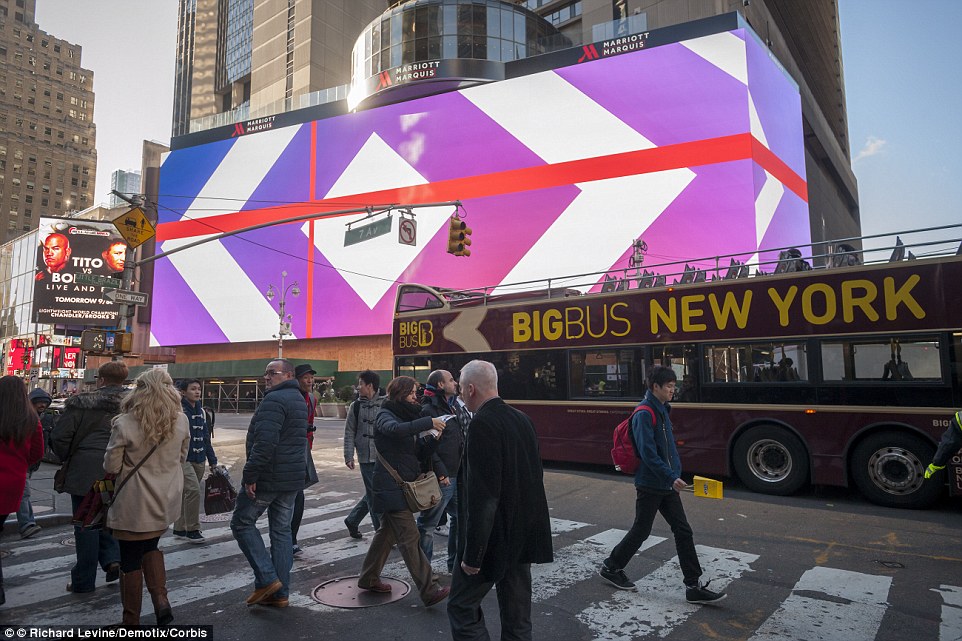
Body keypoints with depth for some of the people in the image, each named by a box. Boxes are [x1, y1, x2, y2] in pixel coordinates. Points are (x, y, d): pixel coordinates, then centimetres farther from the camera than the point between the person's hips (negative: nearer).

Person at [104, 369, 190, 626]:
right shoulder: (181, 421, -4)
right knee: (151, 547, 24)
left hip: (135, 503, -4)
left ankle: (131, 620, 22)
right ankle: (161, 599, 10)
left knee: (131, 560, 11)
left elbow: (111, 467, -8)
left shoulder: (125, 424, -17)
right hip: (167, 499, 4)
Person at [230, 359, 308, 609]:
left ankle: (267, 579, 4)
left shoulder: (274, 400, -16)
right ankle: (280, 593, 18)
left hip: (269, 476, -9)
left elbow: (264, 443, -26)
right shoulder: (299, 400, 15)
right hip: (292, 478, 9)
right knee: (282, 531, 12)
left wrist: (250, 475, -21)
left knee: (242, 522, 8)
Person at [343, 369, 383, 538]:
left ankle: (352, 520, 31)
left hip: (384, 456, 2)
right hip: (366, 457, -2)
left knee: (373, 493, 11)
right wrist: (349, 455, -5)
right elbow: (349, 433, 3)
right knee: (374, 494, -1)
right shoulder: (356, 406, 3)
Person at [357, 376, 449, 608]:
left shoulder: (409, 417, 14)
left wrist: (432, 439, -10)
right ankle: (429, 590, -10)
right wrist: (428, 422, -33)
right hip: (392, 486, -9)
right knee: (409, 538, -10)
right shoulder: (386, 415, -10)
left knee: (388, 531, 18)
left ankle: (369, 578, 32)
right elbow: (396, 429, -36)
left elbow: (420, 453, 9)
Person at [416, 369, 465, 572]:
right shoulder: (429, 410, -15)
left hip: (457, 477, 9)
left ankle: (456, 563, 32)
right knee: (428, 524, 4)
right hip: (441, 479, -9)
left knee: (459, 519, 18)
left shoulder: (453, 407, 14)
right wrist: (440, 473, -20)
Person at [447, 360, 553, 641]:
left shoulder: (483, 424, -21)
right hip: (522, 534, 8)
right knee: (517, 615, 17)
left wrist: (472, 554, -18)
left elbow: (483, 495, -24)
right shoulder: (522, 419, 5)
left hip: (494, 537, -8)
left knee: (463, 608, 8)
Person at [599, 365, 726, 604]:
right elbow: (647, 452, -25)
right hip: (650, 485, -8)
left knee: (683, 532, 7)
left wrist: (673, 475, 17)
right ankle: (611, 567, 25)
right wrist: (671, 477, -25)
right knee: (641, 531, 6)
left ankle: (694, 587, 13)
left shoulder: (662, 409, 10)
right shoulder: (645, 413, -19)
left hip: (667, 485, 8)